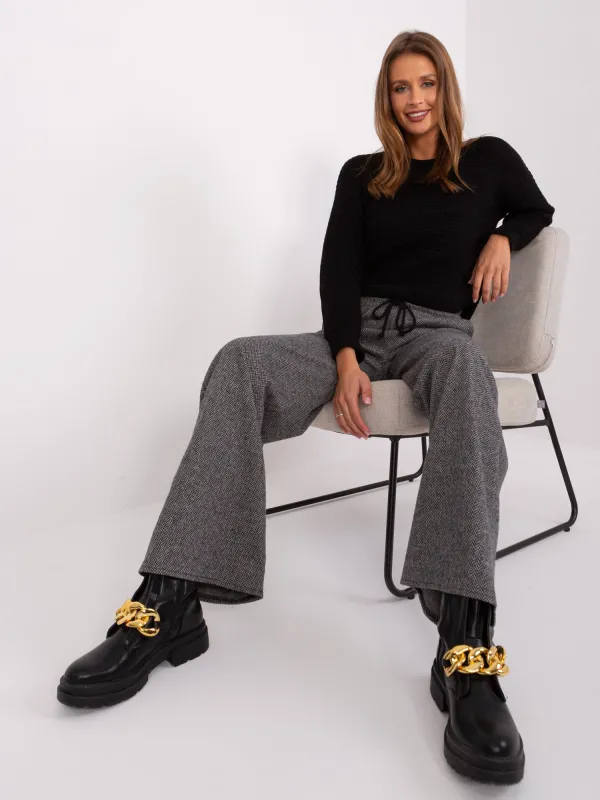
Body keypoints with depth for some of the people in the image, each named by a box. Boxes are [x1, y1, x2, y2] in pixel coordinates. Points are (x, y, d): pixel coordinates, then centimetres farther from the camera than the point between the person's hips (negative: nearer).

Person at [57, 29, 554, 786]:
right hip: (358, 327, 2)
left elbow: (538, 210, 33)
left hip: (437, 330, -1)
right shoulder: (360, 175, 17)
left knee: (467, 370, -42)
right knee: (240, 362, -30)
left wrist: (502, 238, 7)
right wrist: (345, 359, -14)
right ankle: (170, 604, -39)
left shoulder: (488, 159, 17)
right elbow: (338, 271, 5)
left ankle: (467, 649, -56)